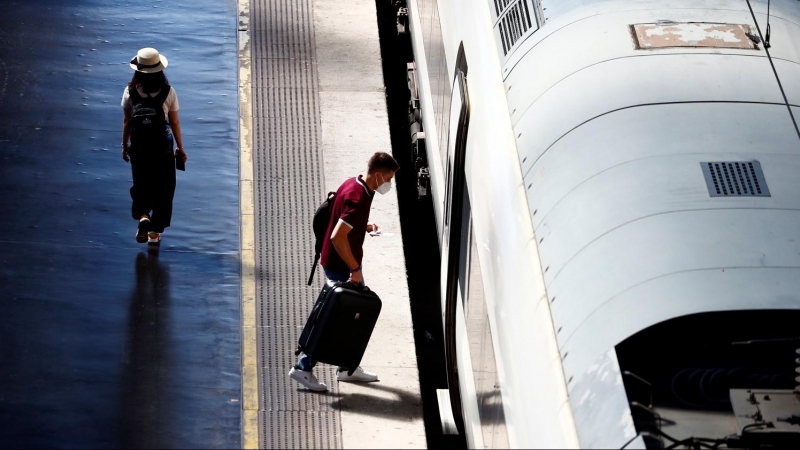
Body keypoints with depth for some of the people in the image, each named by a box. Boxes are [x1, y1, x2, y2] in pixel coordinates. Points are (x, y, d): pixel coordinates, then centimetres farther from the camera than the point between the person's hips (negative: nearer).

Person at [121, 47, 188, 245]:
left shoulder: (130, 92, -8)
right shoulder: (168, 92, -9)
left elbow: (127, 122, -1)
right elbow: (174, 122, -2)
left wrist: (124, 145, 13)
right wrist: (180, 148, 9)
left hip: (139, 145, 1)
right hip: (163, 145, 0)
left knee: (141, 184, 19)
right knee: (163, 187, 13)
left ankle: (142, 216, -8)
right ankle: (155, 231, 18)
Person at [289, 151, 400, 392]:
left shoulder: (353, 184, 5)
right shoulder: (359, 197, -26)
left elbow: (344, 219, 21)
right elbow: (337, 237, -32)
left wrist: (364, 226, 8)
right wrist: (354, 269, -25)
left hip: (336, 262, 10)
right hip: (341, 267, -10)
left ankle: (349, 367, 29)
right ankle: (303, 368, 6)